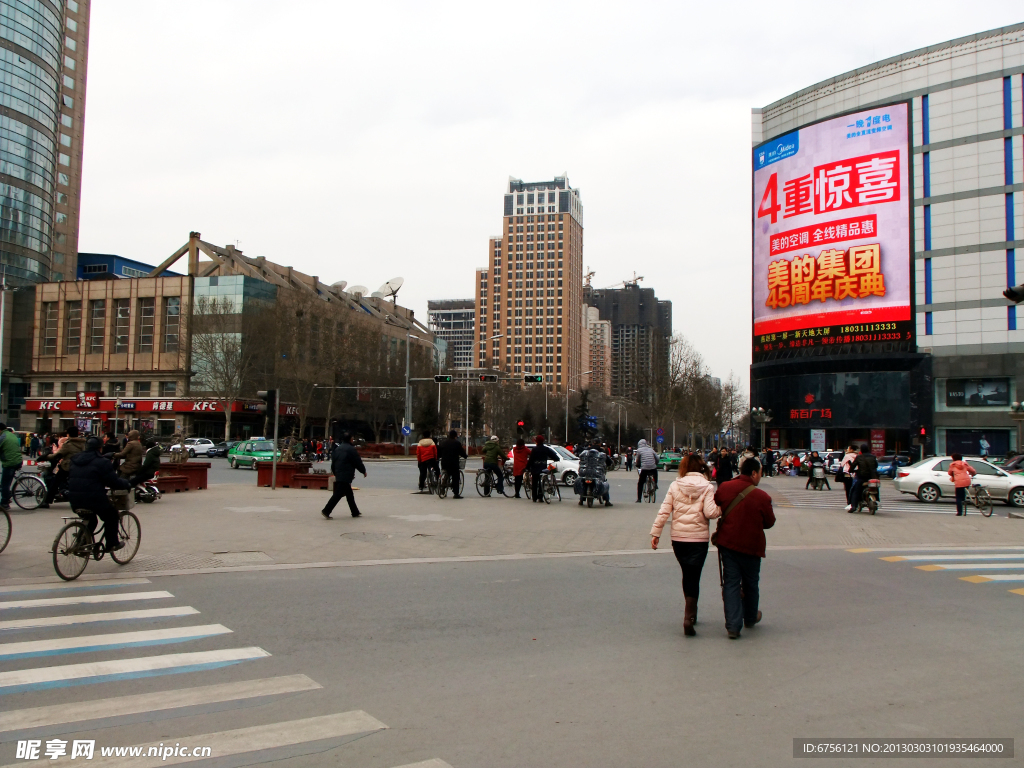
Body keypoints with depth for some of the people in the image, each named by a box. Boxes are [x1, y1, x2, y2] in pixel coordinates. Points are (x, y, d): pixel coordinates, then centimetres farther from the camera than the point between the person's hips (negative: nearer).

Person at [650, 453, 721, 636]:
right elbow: (710, 512, -15)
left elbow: (664, 511, -2)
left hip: (678, 537, 2)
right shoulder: (707, 487, -4)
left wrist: (655, 532, 3)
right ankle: (689, 616, -12)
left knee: (687, 575, 18)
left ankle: (691, 614, 28)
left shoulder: (675, 485, 1)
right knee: (693, 577, 1)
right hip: (699, 538, -2)